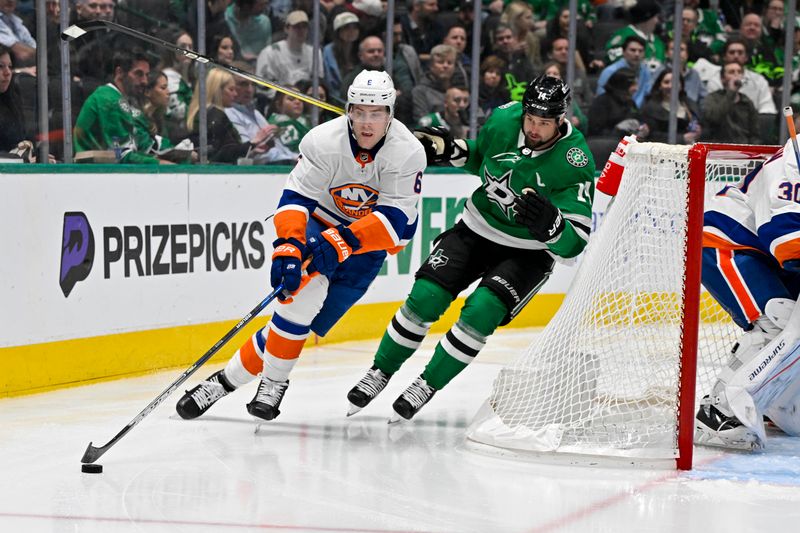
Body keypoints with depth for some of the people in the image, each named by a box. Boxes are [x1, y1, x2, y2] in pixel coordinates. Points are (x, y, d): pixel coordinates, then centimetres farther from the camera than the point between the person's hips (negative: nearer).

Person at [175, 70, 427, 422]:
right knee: (306, 289, -27)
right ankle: (274, 382, -10)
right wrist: (288, 246, -41)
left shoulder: (407, 153, -23)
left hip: (368, 241, 1)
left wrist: (345, 241, -39)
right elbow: (296, 197, -24)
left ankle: (229, 378, 2)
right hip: (321, 222, 0)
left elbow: (395, 220, -27)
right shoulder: (324, 141, -23)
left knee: (304, 321, -10)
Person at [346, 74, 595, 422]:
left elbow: (573, 243, -24)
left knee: (481, 312, -24)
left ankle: (427, 386, -5)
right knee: (425, 297, -11)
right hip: (478, 229, 4)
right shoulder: (504, 119, -13)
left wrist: (549, 223, -44)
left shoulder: (575, 164, -25)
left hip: (528, 252, -3)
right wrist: (449, 150, -6)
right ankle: (380, 373, 9)